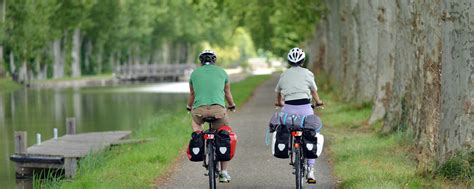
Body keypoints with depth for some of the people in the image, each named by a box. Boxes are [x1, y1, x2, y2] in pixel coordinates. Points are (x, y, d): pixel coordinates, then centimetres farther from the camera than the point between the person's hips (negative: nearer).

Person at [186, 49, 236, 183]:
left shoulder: (195, 73, 18)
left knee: (195, 122, 36)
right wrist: (232, 106, 51)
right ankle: (223, 172, 14)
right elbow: (227, 93, 31)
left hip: (199, 109, 1)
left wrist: (189, 107, 52)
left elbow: (192, 94, 32)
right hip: (218, 109, -1)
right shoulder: (222, 72, 17)